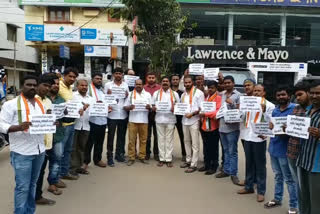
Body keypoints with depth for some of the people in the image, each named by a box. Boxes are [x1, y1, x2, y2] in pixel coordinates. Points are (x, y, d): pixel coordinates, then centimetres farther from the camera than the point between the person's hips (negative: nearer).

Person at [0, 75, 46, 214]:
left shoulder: (41, 105, 13)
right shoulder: (11, 104, -5)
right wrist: (19, 127, -27)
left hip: (39, 150, 6)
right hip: (22, 152, -6)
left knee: (32, 184, 17)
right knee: (22, 187, 0)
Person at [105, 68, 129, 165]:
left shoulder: (125, 85, 11)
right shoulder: (108, 85, 3)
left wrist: (127, 95, -7)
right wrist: (108, 94, -16)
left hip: (123, 114, 3)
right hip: (112, 114, -3)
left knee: (121, 136, 11)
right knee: (111, 136, 0)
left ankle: (119, 154, 23)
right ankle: (110, 156, 7)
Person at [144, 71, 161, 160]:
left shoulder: (160, 88, 4)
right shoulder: (143, 88, 5)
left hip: (157, 113, 0)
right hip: (146, 113, 1)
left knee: (157, 134, 5)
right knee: (147, 134, 8)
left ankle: (156, 153, 15)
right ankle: (147, 152, 19)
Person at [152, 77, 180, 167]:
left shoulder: (174, 94, 10)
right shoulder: (156, 93, 12)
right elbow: (153, 106, 11)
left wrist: (175, 109, -12)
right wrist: (154, 108, -12)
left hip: (170, 119, 0)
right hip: (159, 118, 1)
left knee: (169, 139, 2)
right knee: (161, 139, 5)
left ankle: (168, 159, 9)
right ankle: (161, 159, 12)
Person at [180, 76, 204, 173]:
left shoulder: (198, 93, -5)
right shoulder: (183, 94, 16)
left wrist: (192, 114, -20)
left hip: (194, 121, -7)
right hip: (184, 120, 7)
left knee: (195, 143, -2)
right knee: (187, 141, 13)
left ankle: (193, 164, 3)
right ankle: (188, 160, 25)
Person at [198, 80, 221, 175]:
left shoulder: (218, 98, -7)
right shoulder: (205, 97, 15)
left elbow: (218, 111, -18)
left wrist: (205, 114, -20)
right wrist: (201, 114, 3)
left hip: (214, 127, -6)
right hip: (204, 126, 6)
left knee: (214, 148, 4)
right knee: (206, 147, 14)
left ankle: (214, 166, 14)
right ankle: (207, 165, 25)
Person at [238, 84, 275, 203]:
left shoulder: (269, 105, -2)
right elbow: (242, 118, 18)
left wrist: (264, 111, -20)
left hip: (259, 138, -5)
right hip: (247, 136, 5)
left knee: (260, 165, 2)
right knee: (249, 163, 14)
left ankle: (261, 191, 11)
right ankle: (249, 186, 26)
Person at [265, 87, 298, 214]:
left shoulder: (295, 109, -10)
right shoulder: (275, 110, 12)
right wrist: (269, 128, -2)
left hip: (285, 149, -6)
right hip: (273, 147, 7)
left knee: (289, 178, 3)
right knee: (277, 176, 19)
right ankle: (277, 199, 33)